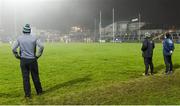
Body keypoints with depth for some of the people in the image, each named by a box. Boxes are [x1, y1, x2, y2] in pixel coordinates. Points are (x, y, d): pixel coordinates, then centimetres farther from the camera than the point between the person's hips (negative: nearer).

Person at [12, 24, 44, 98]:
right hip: (32, 60, 0)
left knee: (25, 77, 5)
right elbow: (41, 46, -11)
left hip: (23, 60, 0)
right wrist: (38, 55, -1)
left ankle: (27, 94, 8)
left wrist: (18, 56, 5)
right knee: (35, 76, 11)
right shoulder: (34, 38, -2)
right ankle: (39, 91, 22)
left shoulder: (19, 38, -1)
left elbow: (13, 48, -6)